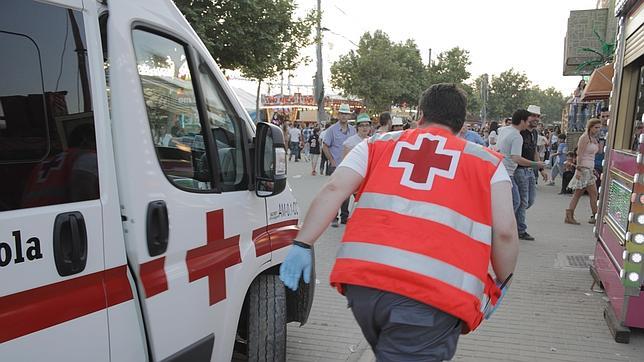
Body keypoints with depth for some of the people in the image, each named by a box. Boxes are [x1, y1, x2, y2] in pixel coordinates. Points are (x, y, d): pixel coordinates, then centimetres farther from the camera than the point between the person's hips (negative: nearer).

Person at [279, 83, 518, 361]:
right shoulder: (487, 162, 14)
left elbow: (333, 190, 5)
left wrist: (302, 245, 6)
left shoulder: (378, 144, 17)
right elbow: (505, 232, 5)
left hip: (361, 279, 4)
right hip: (433, 294, -3)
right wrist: (502, 283, 21)